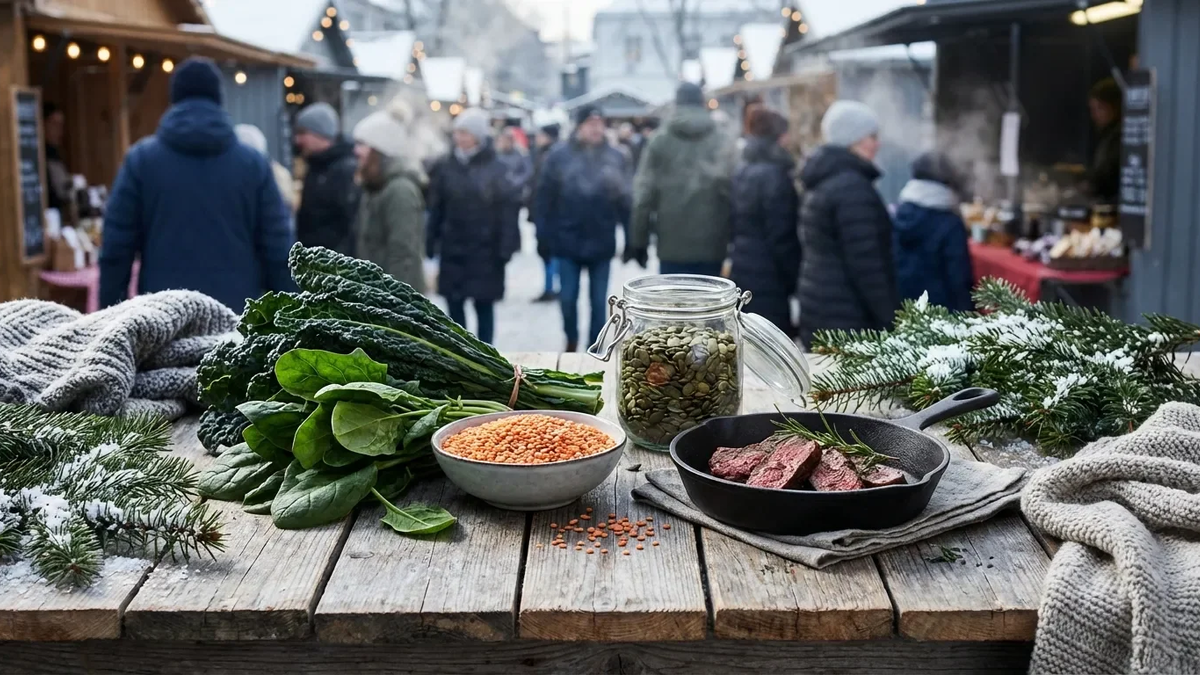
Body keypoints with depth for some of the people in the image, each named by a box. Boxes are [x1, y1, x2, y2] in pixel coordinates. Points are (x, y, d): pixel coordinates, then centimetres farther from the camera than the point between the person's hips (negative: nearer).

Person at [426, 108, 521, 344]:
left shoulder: (497, 169, -8)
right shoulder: (445, 166, 2)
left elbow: (508, 211, -9)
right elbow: (435, 208, 3)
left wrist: (505, 249, -13)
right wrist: (431, 244, -1)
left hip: (485, 252, -3)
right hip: (452, 251, 3)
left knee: (484, 307, 7)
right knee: (454, 307, 8)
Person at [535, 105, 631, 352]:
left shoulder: (615, 157, -1)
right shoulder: (559, 155, -4)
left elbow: (626, 199, 0)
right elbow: (546, 195, -4)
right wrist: (545, 232, -6)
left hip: (601, 242, 1)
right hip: (568, 240, 0)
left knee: (598, 301, 7)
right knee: (567, 298, 7)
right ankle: (571, 341, 32)